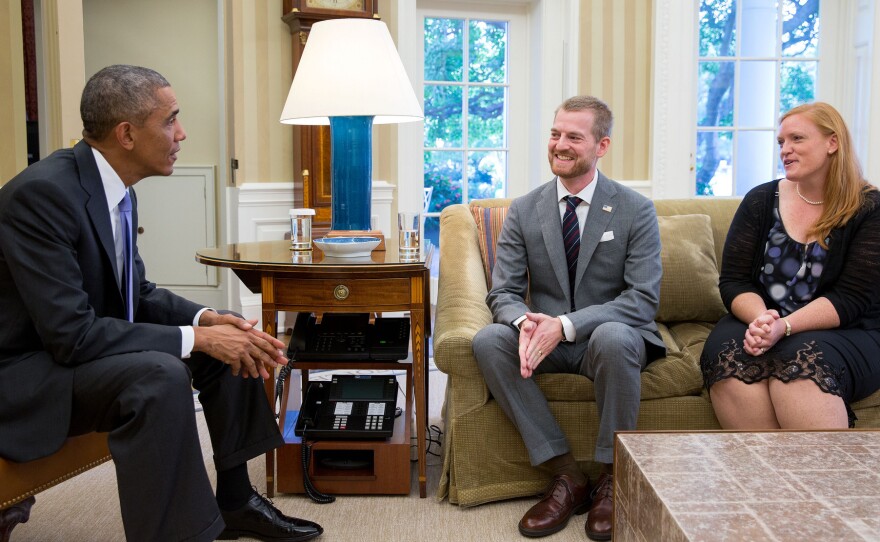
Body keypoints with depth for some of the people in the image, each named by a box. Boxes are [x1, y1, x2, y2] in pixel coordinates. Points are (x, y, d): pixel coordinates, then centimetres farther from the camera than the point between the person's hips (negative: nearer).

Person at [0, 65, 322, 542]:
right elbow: (71, 333, -29)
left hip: (76, 345, 10)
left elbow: (136, 293, 9)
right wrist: (195, 337, -26)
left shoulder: (115, 187, 2)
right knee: (159, 375, -34)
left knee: (230, 343, 5)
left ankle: (234, 501, 14)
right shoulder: (41, 193, -25)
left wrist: (206, 318, -9)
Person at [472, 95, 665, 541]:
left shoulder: (635, 211, -5)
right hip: (546, 339, 3)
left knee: (613, 337, -38)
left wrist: (566, 325, -27)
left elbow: (644, 299, -13)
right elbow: (503, 292, 0)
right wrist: (525, 323, -27)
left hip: (610, 336, -3)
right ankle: (566, 475, -18)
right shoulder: (523, 211, 3)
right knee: (487, 340, -27)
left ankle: (612, 477, -16)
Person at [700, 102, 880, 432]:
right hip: (758, 325, 3)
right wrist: (760, 320, -19)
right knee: (728, 357, -31)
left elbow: (851, 298, -9)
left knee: (800, 364, -36)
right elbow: (733, 281, 3)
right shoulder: (760, 201, 8)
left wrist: (784, 326, -24)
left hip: (845, 334, -2)